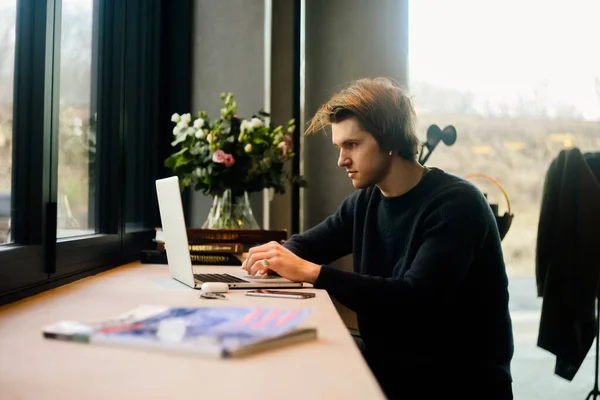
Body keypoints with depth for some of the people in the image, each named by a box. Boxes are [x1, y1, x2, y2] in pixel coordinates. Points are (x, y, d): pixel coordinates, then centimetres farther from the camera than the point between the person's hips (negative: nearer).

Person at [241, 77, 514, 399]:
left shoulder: (456, 204, -17)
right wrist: (275, 257, -8)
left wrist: (310, 272, -30)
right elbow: (305, 245, 16)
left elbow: (415, 300, -28)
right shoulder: (364, 203, 4)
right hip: (389, 372, 6)